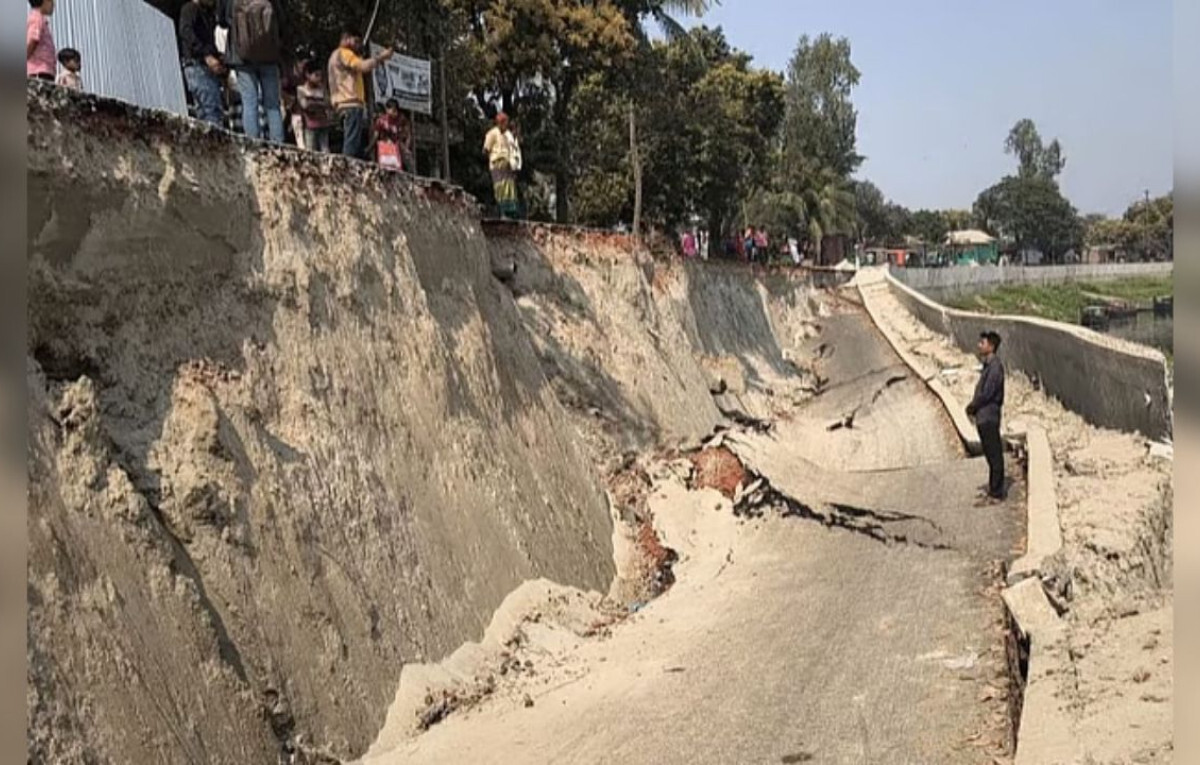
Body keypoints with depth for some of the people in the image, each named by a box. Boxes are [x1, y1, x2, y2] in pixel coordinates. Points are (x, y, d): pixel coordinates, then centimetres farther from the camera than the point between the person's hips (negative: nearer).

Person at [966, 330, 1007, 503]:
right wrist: (973, 407, 6)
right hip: (983, 417, 10)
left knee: (994, 455, -4)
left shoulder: (995, 366, -16)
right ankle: (993, 490, 23)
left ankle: (996, 494, 0)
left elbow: (987, 393, -20)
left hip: (989, 417, -10)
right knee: (991, 455, 15)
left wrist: (972, 407, -8)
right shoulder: (988, 365, 14)